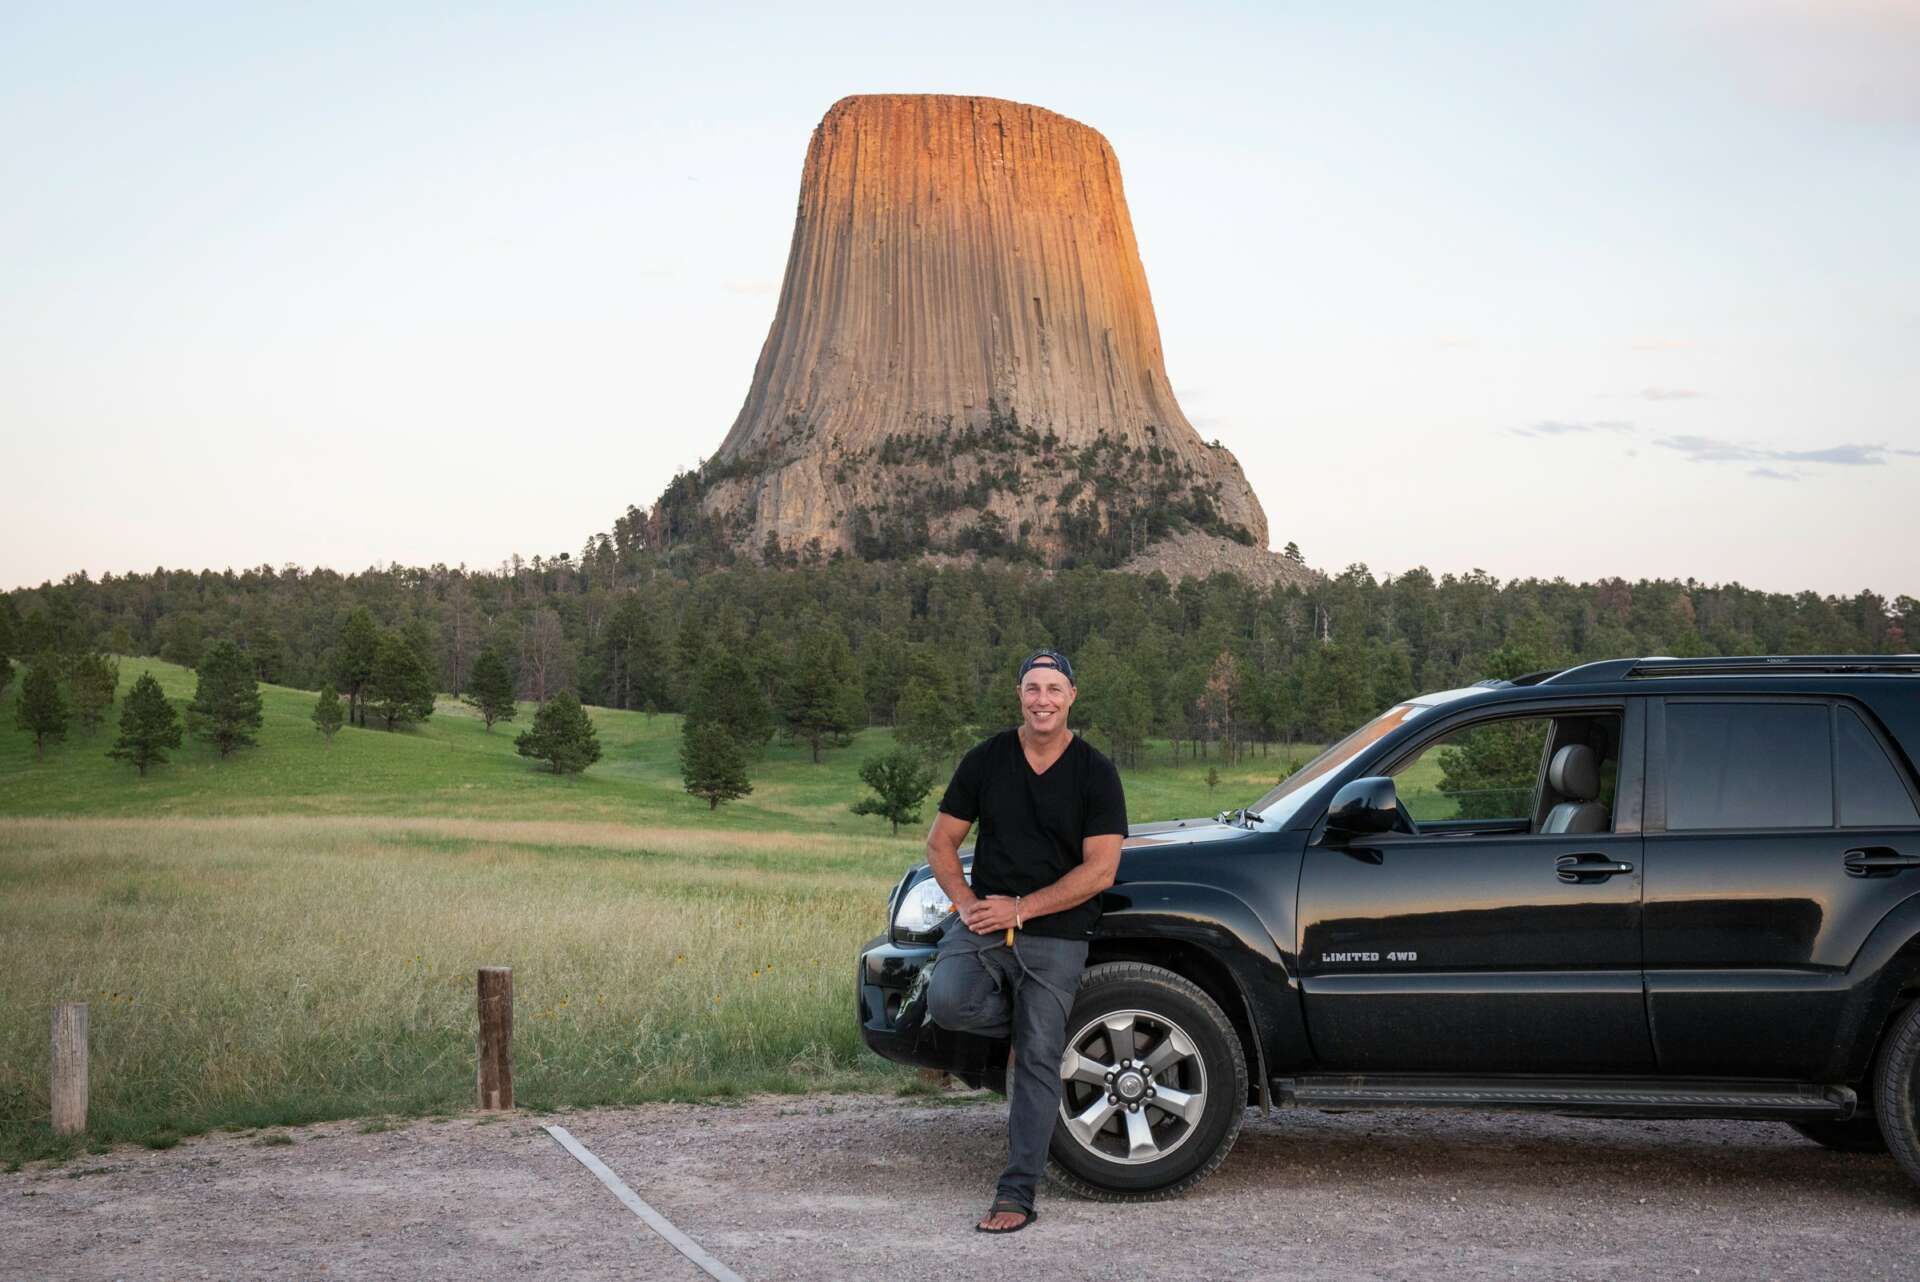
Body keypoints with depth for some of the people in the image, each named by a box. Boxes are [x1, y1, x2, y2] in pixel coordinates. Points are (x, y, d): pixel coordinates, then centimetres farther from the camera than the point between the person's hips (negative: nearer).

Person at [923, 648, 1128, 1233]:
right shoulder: (986, 760, 4)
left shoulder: (1095, 773, -3)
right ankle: (1033, 1021, 5)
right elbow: (940, 842, 9)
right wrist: (967, 901, -9)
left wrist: (1021, 909, -14)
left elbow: (1100, 871, -8)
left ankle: (1016, 1196, 4)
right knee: (947, 999, -26)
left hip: (1056, 935, -2)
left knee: (1038, 1065, -3)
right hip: (983, 920, 2)